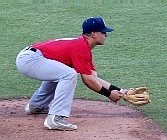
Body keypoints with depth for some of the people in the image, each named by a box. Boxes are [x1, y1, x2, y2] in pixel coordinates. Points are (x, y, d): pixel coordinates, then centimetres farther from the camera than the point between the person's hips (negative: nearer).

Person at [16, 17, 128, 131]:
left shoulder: (83, 46, 16)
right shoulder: (81, 47, -13)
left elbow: (94, 78, 15)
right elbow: (88, 80, -13)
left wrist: (116, 90, 7)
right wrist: (108, 94, -3)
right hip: (29, 60, -11)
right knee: (69, 74, -21)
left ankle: (36, 106, 40)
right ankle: (55, 118, -22)